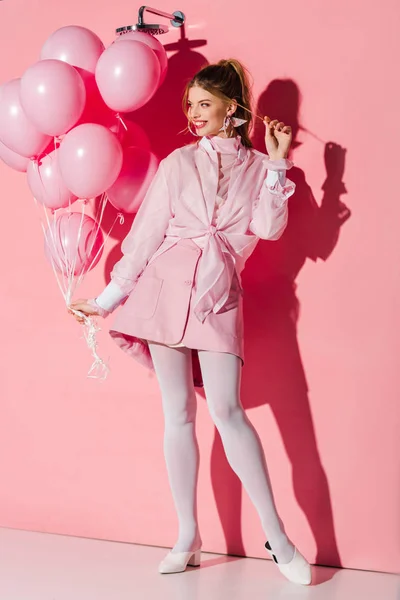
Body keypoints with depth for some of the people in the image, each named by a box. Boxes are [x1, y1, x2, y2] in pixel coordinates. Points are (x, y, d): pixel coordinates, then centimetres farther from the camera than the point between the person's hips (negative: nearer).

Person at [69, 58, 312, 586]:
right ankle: (188, 539, 12)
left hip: (219, 295, -1)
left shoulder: (258, 167, 10)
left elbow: (269, 228, -5)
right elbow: (147, 232, 10)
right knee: (178, 413, 3)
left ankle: (278, 539, -2)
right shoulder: (179, 162, 10)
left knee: (227, 411, -11)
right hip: (166, 287, 2)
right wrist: (108, 298, 8)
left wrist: (277, 166, -5)